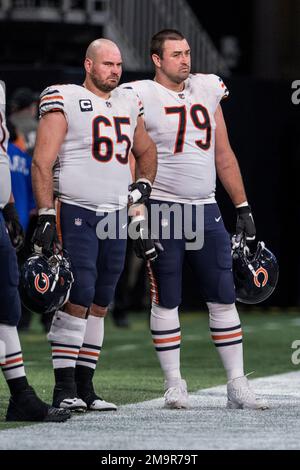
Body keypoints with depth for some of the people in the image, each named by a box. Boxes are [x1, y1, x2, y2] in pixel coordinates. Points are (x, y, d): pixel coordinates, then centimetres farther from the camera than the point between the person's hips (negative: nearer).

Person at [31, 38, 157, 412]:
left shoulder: (127, 104, 14)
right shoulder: (64, 102, -5)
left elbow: (146, 151, 31)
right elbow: (42, 163, -9)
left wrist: (144, 184, 13)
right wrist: (46, 215, -16)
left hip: (116, 214, 6)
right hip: (75, 213, -6)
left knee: (99, 304, 7)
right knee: (79, 298, -14)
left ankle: (84, 386, 12)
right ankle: (64, 389, -11)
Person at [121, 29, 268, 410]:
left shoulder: (207, 91, 11)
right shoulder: (141, 97, -5)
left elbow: (224, 156, 17)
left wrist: (243, 207, 14)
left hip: (205, 210, 5)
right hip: (163, 208, -5)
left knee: (224, 297, 3)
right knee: (166, 300, 0)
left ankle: (237, 385, 7)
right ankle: (174, 384, 9)